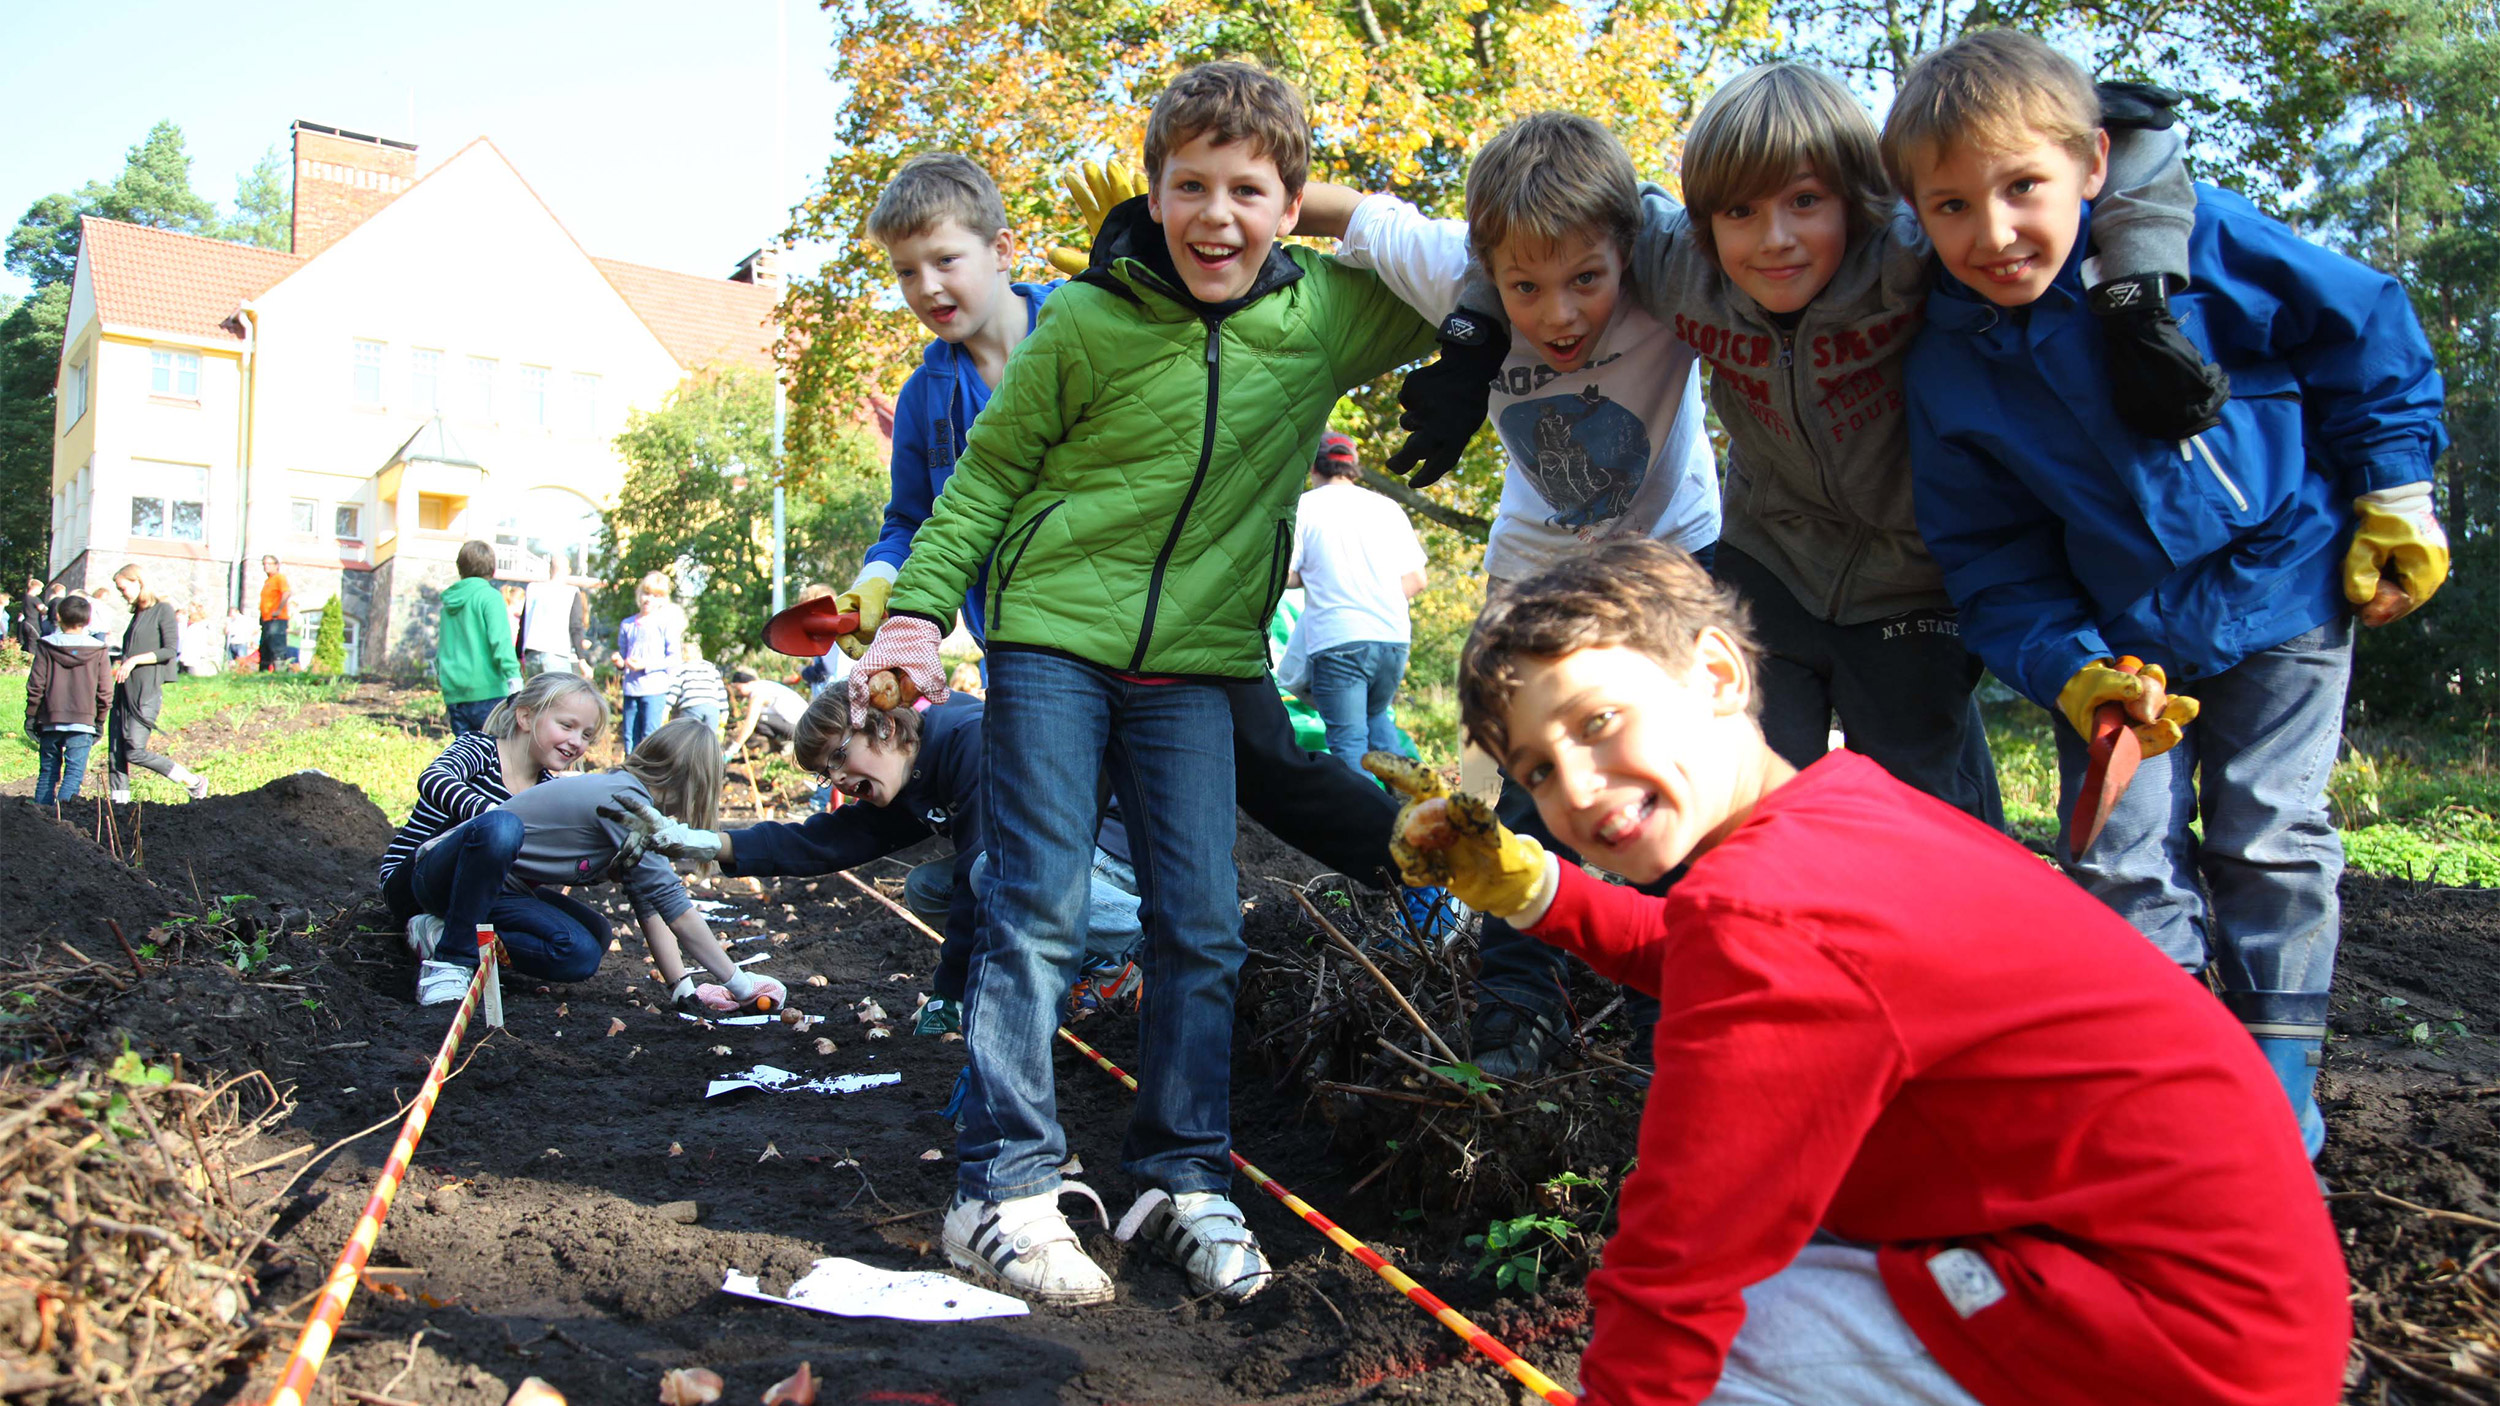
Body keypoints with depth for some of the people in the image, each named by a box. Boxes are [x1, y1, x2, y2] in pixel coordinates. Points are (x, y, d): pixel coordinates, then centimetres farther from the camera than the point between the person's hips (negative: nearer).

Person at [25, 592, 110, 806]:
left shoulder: (46, 646, -1)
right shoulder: (97, 650, -2)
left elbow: (35, 686, 0)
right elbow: (105, 690, 1)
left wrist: (31, 716, 9)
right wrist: (99, 720, 11)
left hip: (49, 722, 2)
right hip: (83, 723, -2)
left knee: (47, 772, 13)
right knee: (74, 772, -3)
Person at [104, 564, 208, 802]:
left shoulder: (162, 610, -3)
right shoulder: (136, 615, 20)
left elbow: (170, 650, -11)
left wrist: (135, 660, -16)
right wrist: (117, 669, 12)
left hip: (147, 691, -8)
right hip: (124, 690, 8)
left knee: (135, 752, -12)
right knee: (116, 753, 2)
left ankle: (196, 783, -2)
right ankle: (119, 803, 5)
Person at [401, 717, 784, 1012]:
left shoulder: (632, 799, 4)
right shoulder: (625, 800, -25)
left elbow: (649, 905, 0)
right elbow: (670, 901, -25)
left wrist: (682, 987, -7)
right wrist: (737, 982, -20)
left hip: (497, 887, 8)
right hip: (441, 869, -8)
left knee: (582, 954, -16)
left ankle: (441, 934, -3)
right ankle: (451, 958, -21)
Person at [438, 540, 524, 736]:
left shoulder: (449, 602, 16)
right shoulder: (489, 596, -4)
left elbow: (440, 649, 23)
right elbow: (500, 639, -16)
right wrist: (513, 675, -21)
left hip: (454, 693, 6)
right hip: (486, 691, -6)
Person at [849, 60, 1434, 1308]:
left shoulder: (1326, 316, 0)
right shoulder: (1087, 320, -8)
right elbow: (988, 472, 1)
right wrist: (916, 612, -5)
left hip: (1197, 661, 3)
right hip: (1053, 633, -2)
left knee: (1202, 925, 2)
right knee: (1039, 910, -6)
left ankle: (1184, 1182, 14)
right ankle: (1005, 1187, 2)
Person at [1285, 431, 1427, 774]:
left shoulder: (1304, 506, 1)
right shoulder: (1388, 508, 13)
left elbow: (1284, 575, -5)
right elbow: (1416, 580, 10)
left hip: (1337, 640, -5)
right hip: (1393, 636, 5)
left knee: (1348, 739, 1)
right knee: (1377, 716, 25)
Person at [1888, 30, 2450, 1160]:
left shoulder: (2195, 238, -19)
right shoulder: (1949, 374, -14)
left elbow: (2367, 333, -6)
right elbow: (1994, 563, -9)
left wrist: (2393, 501, -4)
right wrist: (2069, 673, -22)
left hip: (2285, 590, -1)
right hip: (2118, 636, 2)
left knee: (2269, 840, 4)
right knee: (2122, 862, -1)